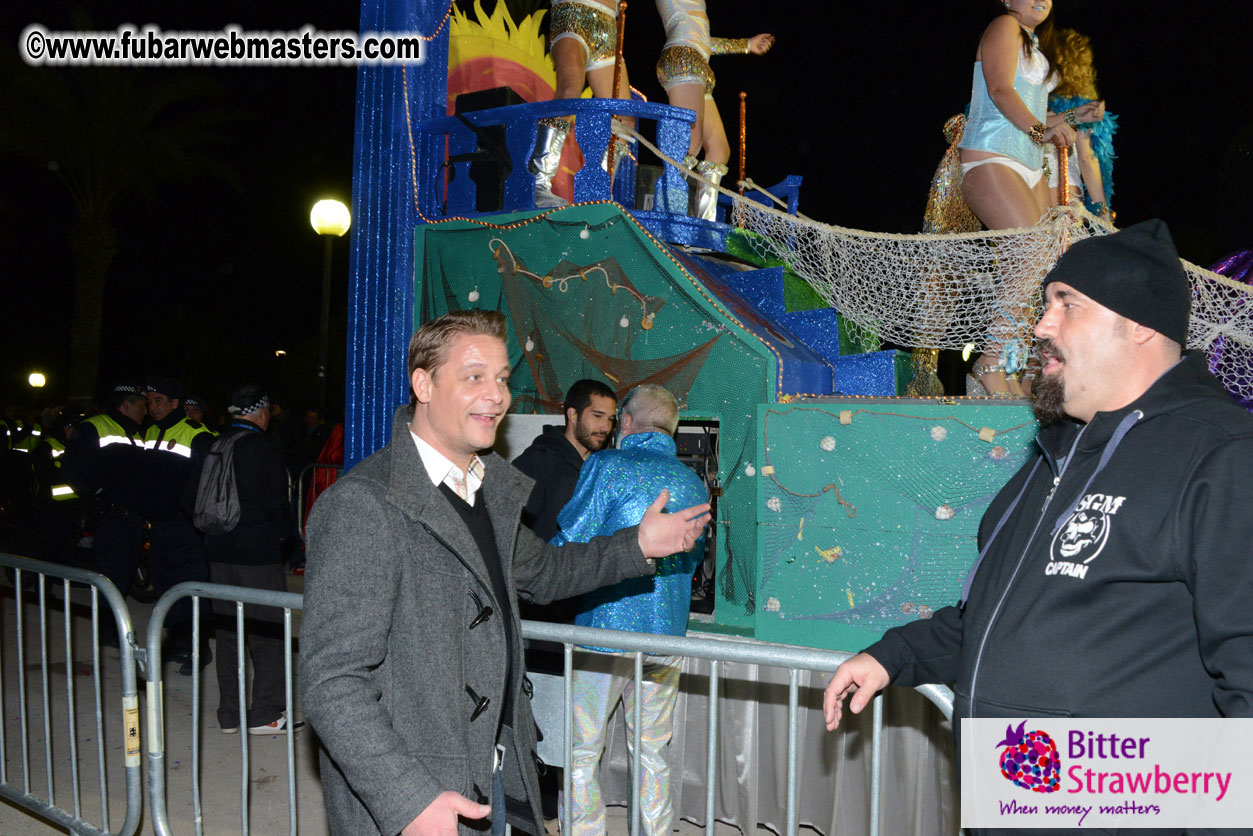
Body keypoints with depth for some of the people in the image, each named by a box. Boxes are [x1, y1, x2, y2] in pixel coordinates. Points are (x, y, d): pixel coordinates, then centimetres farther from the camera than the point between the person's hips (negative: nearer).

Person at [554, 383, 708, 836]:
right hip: (666, 634, 5)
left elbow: (569, 544, -10)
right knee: (652, 754, 16)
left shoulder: (607, 466, -8)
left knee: (583, 752, 7)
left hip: (606, 627, -5)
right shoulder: (693, 482, 9)